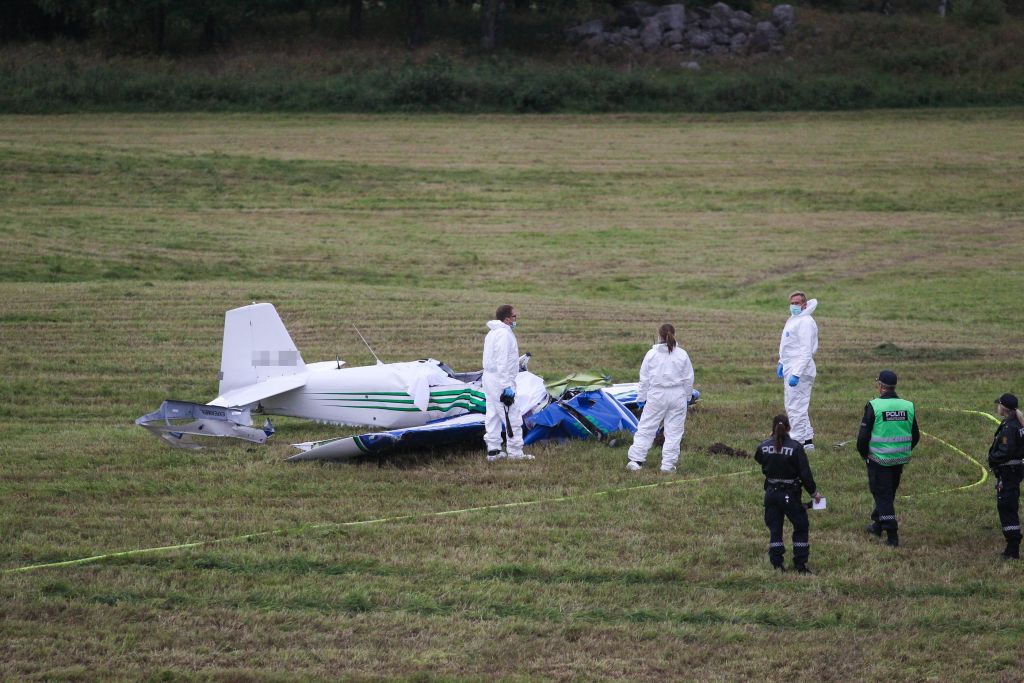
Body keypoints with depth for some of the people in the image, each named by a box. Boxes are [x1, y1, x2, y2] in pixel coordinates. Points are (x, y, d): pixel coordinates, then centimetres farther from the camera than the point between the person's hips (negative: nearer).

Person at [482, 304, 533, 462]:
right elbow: (502, 363, -21)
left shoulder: (492, 334, 15)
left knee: (493, 416, 11)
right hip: (500, 381, -11)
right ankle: (515, 451, -4)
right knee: (513, 416, -5)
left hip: (489, 378, 11)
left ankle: (493, 451, 14)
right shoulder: (504, 334, -17)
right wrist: (507, 387, -21)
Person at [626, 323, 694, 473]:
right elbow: (688, 379, 4)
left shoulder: (651, 354, -4)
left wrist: (641, 398, 9)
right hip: (677, 396, 1)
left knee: (646, 429, 5)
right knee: (673, 431, 7)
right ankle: (668, 464, 7)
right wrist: (687, 397, 17)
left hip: (656, 395, -1)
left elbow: (644, 379, 0)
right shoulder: (682, 355, -2)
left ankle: (636, 460, 1)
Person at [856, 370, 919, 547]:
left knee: (883, 495, 2)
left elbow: (863, 436, -12)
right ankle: (877, 525, 38)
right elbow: (915, 436, 7)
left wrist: (864, 454, 5)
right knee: (890, 492, 22)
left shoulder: (874, 406, -15)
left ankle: (892, 535, -5)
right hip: (900, 459, 5)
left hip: (879, 459, -5)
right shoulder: (908, 406, -1)